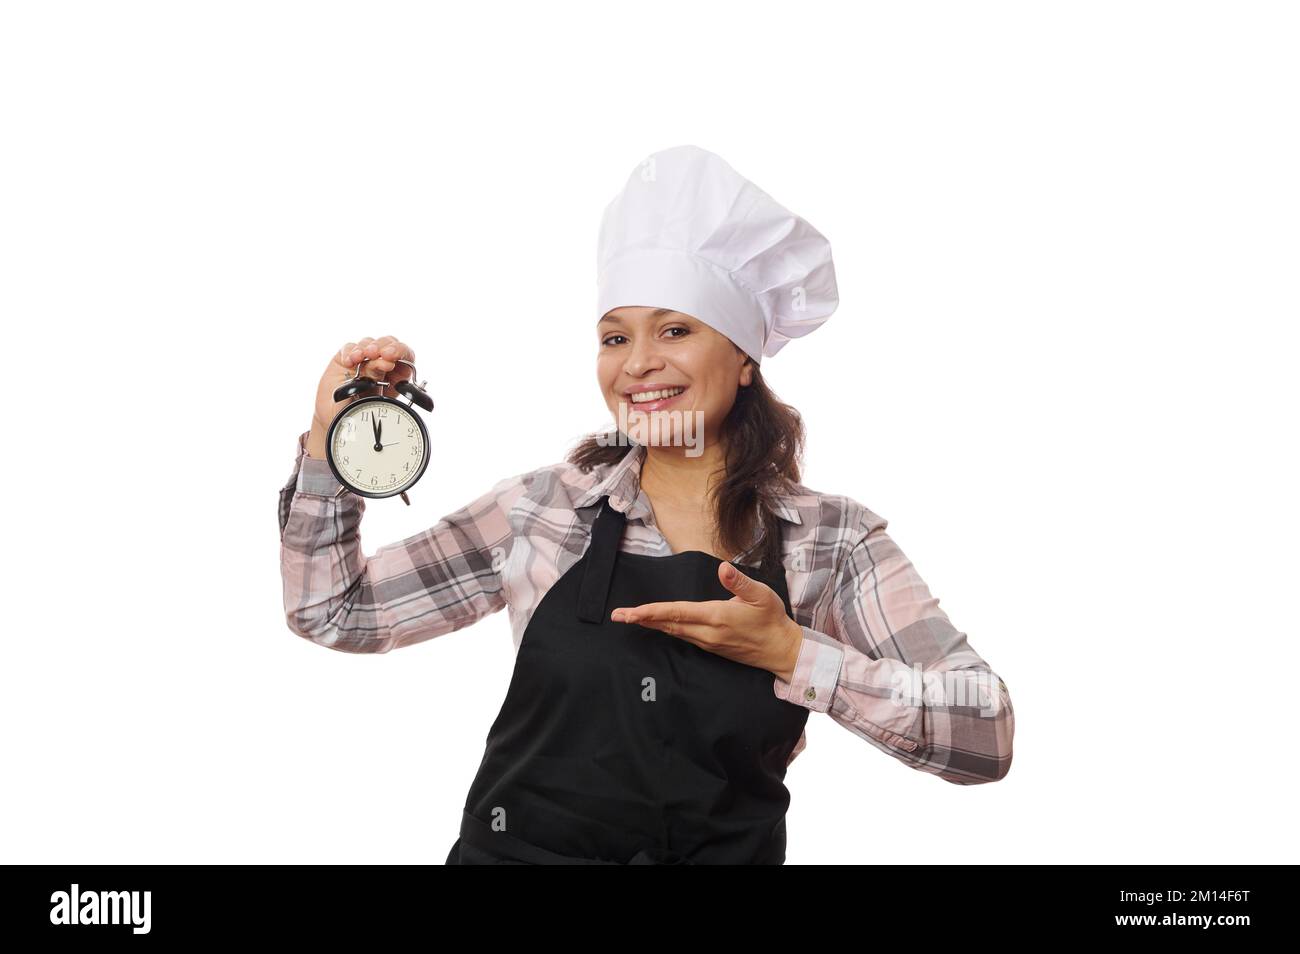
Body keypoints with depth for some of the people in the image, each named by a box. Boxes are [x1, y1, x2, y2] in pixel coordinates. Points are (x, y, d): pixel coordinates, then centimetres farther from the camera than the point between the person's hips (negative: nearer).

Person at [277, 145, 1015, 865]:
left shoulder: (832, 541, -2)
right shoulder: (547, 508, 1)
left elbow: (987, 740, -9)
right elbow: (335, 612, 7)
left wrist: (794, 655, -17)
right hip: (519, 849, 1)